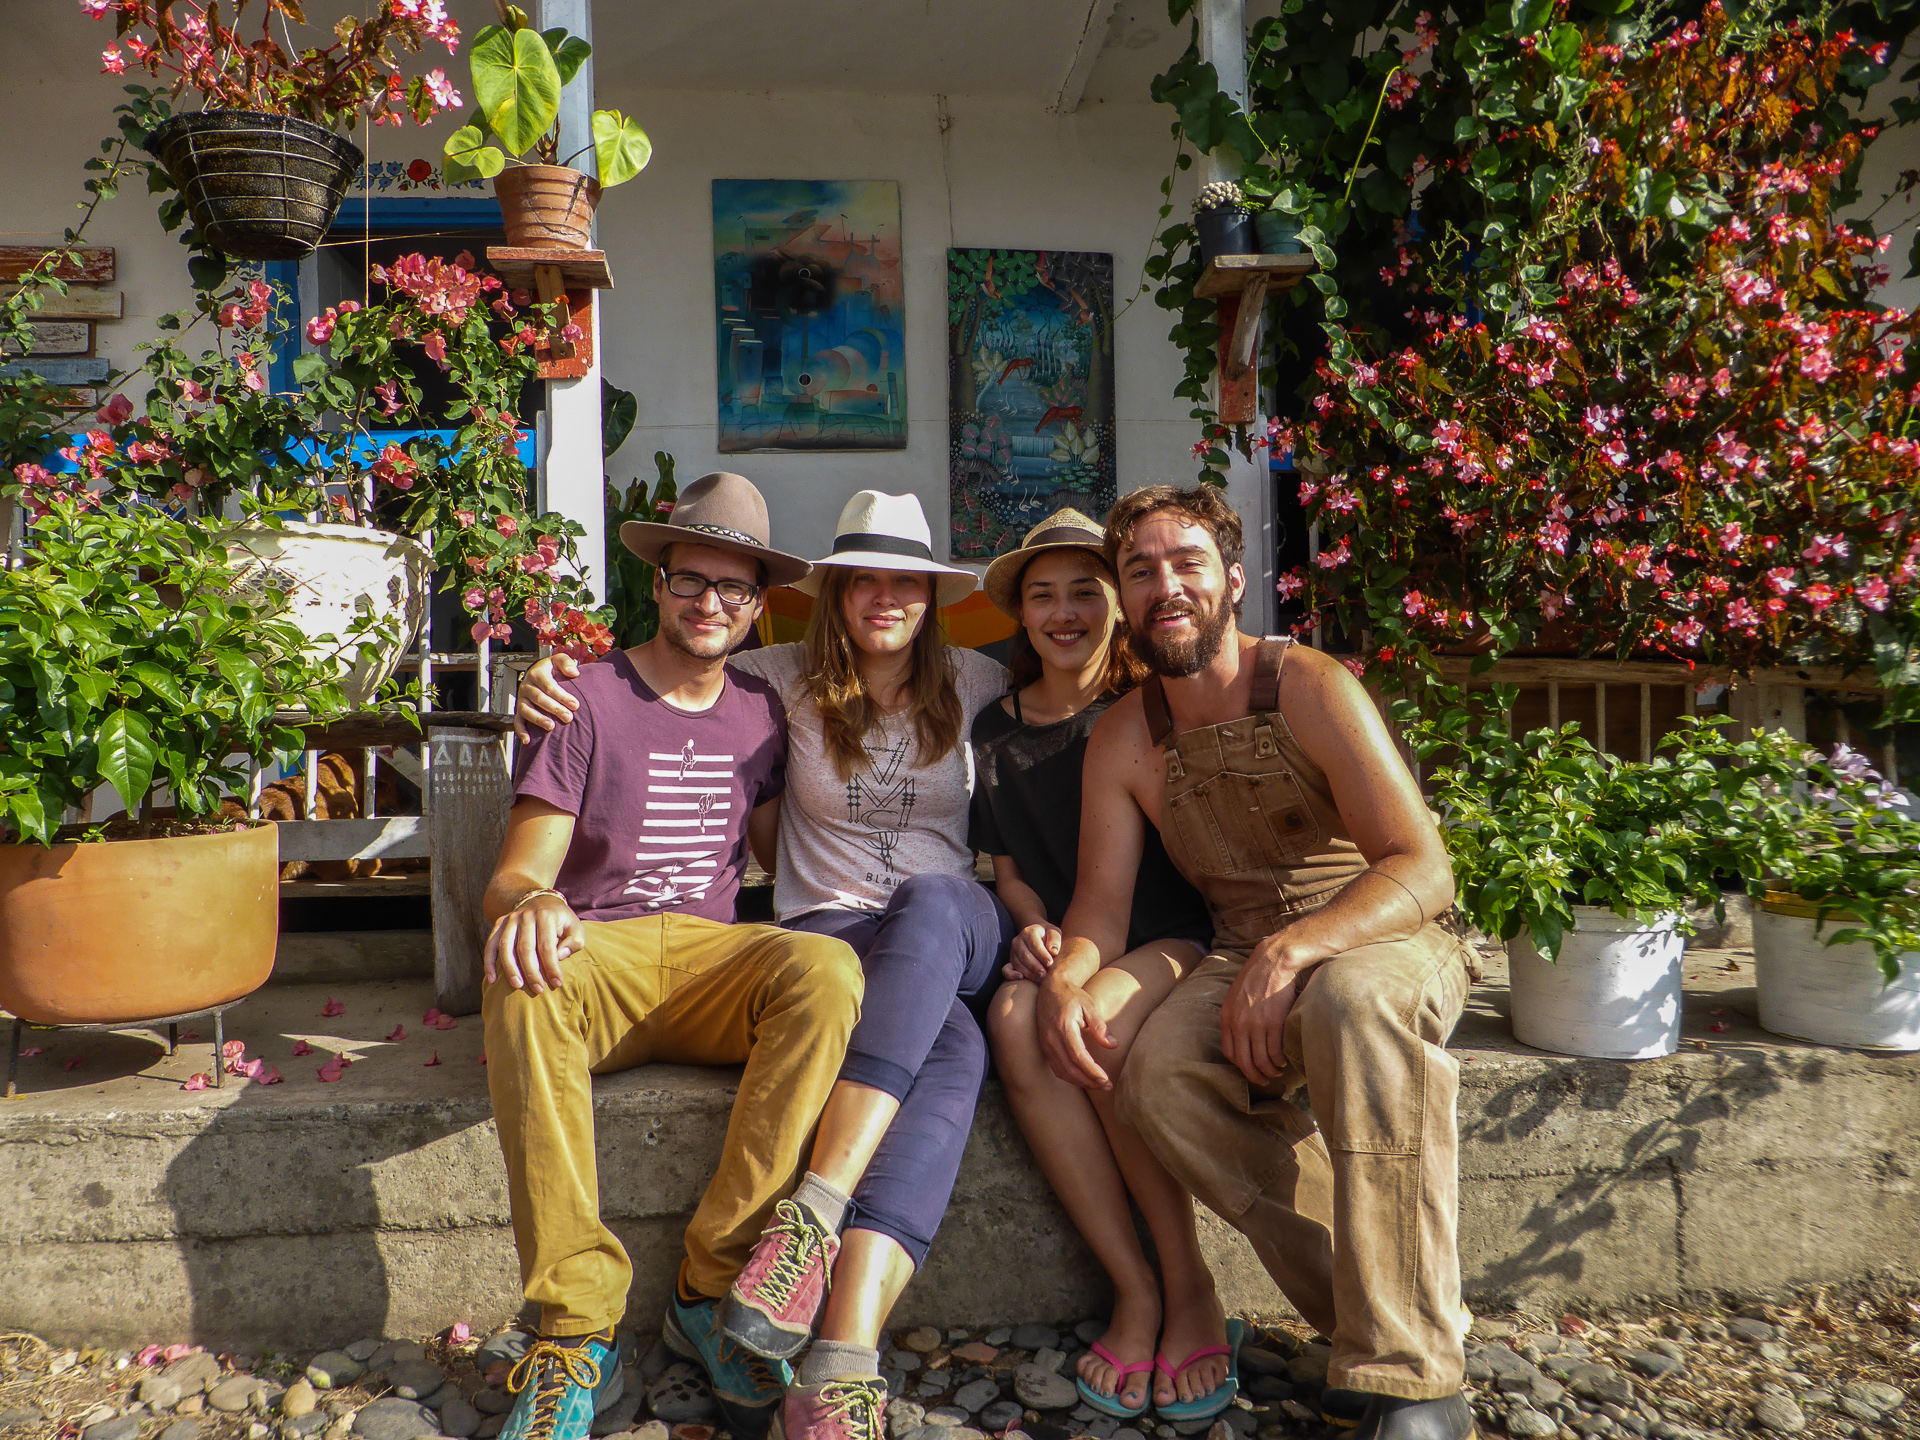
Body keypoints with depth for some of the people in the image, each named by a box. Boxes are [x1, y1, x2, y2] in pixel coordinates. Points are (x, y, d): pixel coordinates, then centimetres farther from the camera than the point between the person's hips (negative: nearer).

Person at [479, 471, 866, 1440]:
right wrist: (531, 901, -29)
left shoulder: (760, 713, 15)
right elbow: (515, 873, -3)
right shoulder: (585, 702, 3)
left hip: (714, 959, 3)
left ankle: (715, 1283, -23)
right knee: (521, 976, -38)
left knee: (828, 970, -31)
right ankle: (577, 1327, -30)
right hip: (595, 956, -2)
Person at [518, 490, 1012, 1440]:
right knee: (953, 1050, -38)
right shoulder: (790, 678, 9)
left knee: (931, 904, -40)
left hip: (957, 930, 1)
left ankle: (815, 1211, -48)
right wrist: (551, 678, -5)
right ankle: (849, 1363, -47)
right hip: (831, 927, -1)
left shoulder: (972, 683, 12)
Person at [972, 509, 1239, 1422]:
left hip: (1172, 942, -3)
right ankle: (1134, 1290, -20)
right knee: (1015, 1022, -30)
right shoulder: (997, 730, 13)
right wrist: (1035, 931, -5)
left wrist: (1092, 969, -16)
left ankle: (1190, 1287, -16)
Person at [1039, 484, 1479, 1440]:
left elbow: (1424, 870, -17)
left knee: (1351, 1001, -38)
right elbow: (1100, 903, 3)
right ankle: (1356, 1310, -9)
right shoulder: (1122, 737, 4)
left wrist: (1294, 948, -33)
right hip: (1242, 962, 4)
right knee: (1155, 1075, -26)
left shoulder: (1310, 688, -10)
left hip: (1384, 942, -4)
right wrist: (1064, 976, -21)